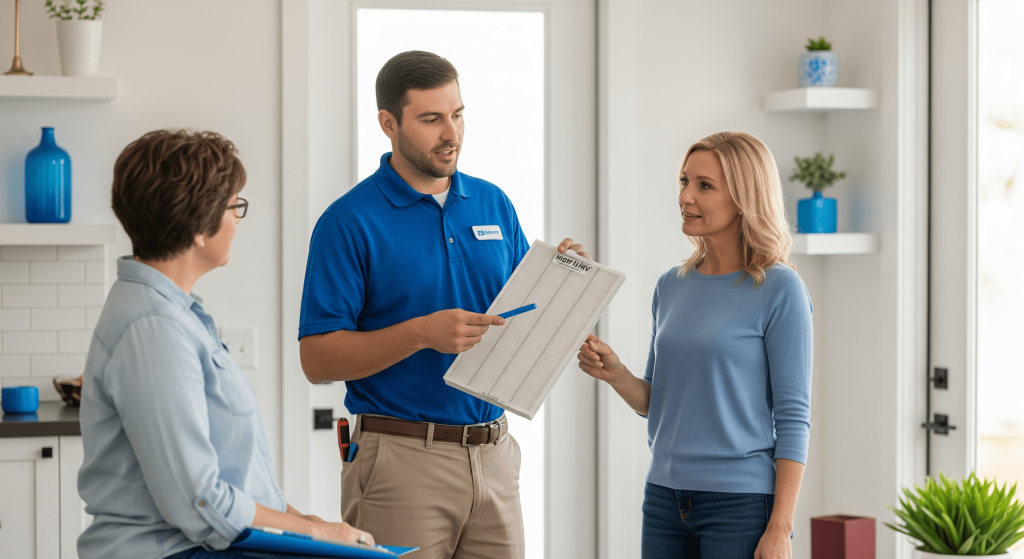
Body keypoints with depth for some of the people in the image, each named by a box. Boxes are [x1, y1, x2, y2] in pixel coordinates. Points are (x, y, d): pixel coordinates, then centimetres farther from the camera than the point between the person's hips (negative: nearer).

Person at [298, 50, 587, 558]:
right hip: (402, 459, -5)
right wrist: (421, 333, -21)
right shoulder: (349, 222, -6)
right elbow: (317, 359, -10)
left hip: (494, 455, 5)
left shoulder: (494, 205, 11)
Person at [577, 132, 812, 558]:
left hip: (741, 505, -5)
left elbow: (793, 419, -9)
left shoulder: (778, 290, -8)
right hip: (666, 497, 6)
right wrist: (616, 375, -5)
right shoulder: (672, 287, 10)